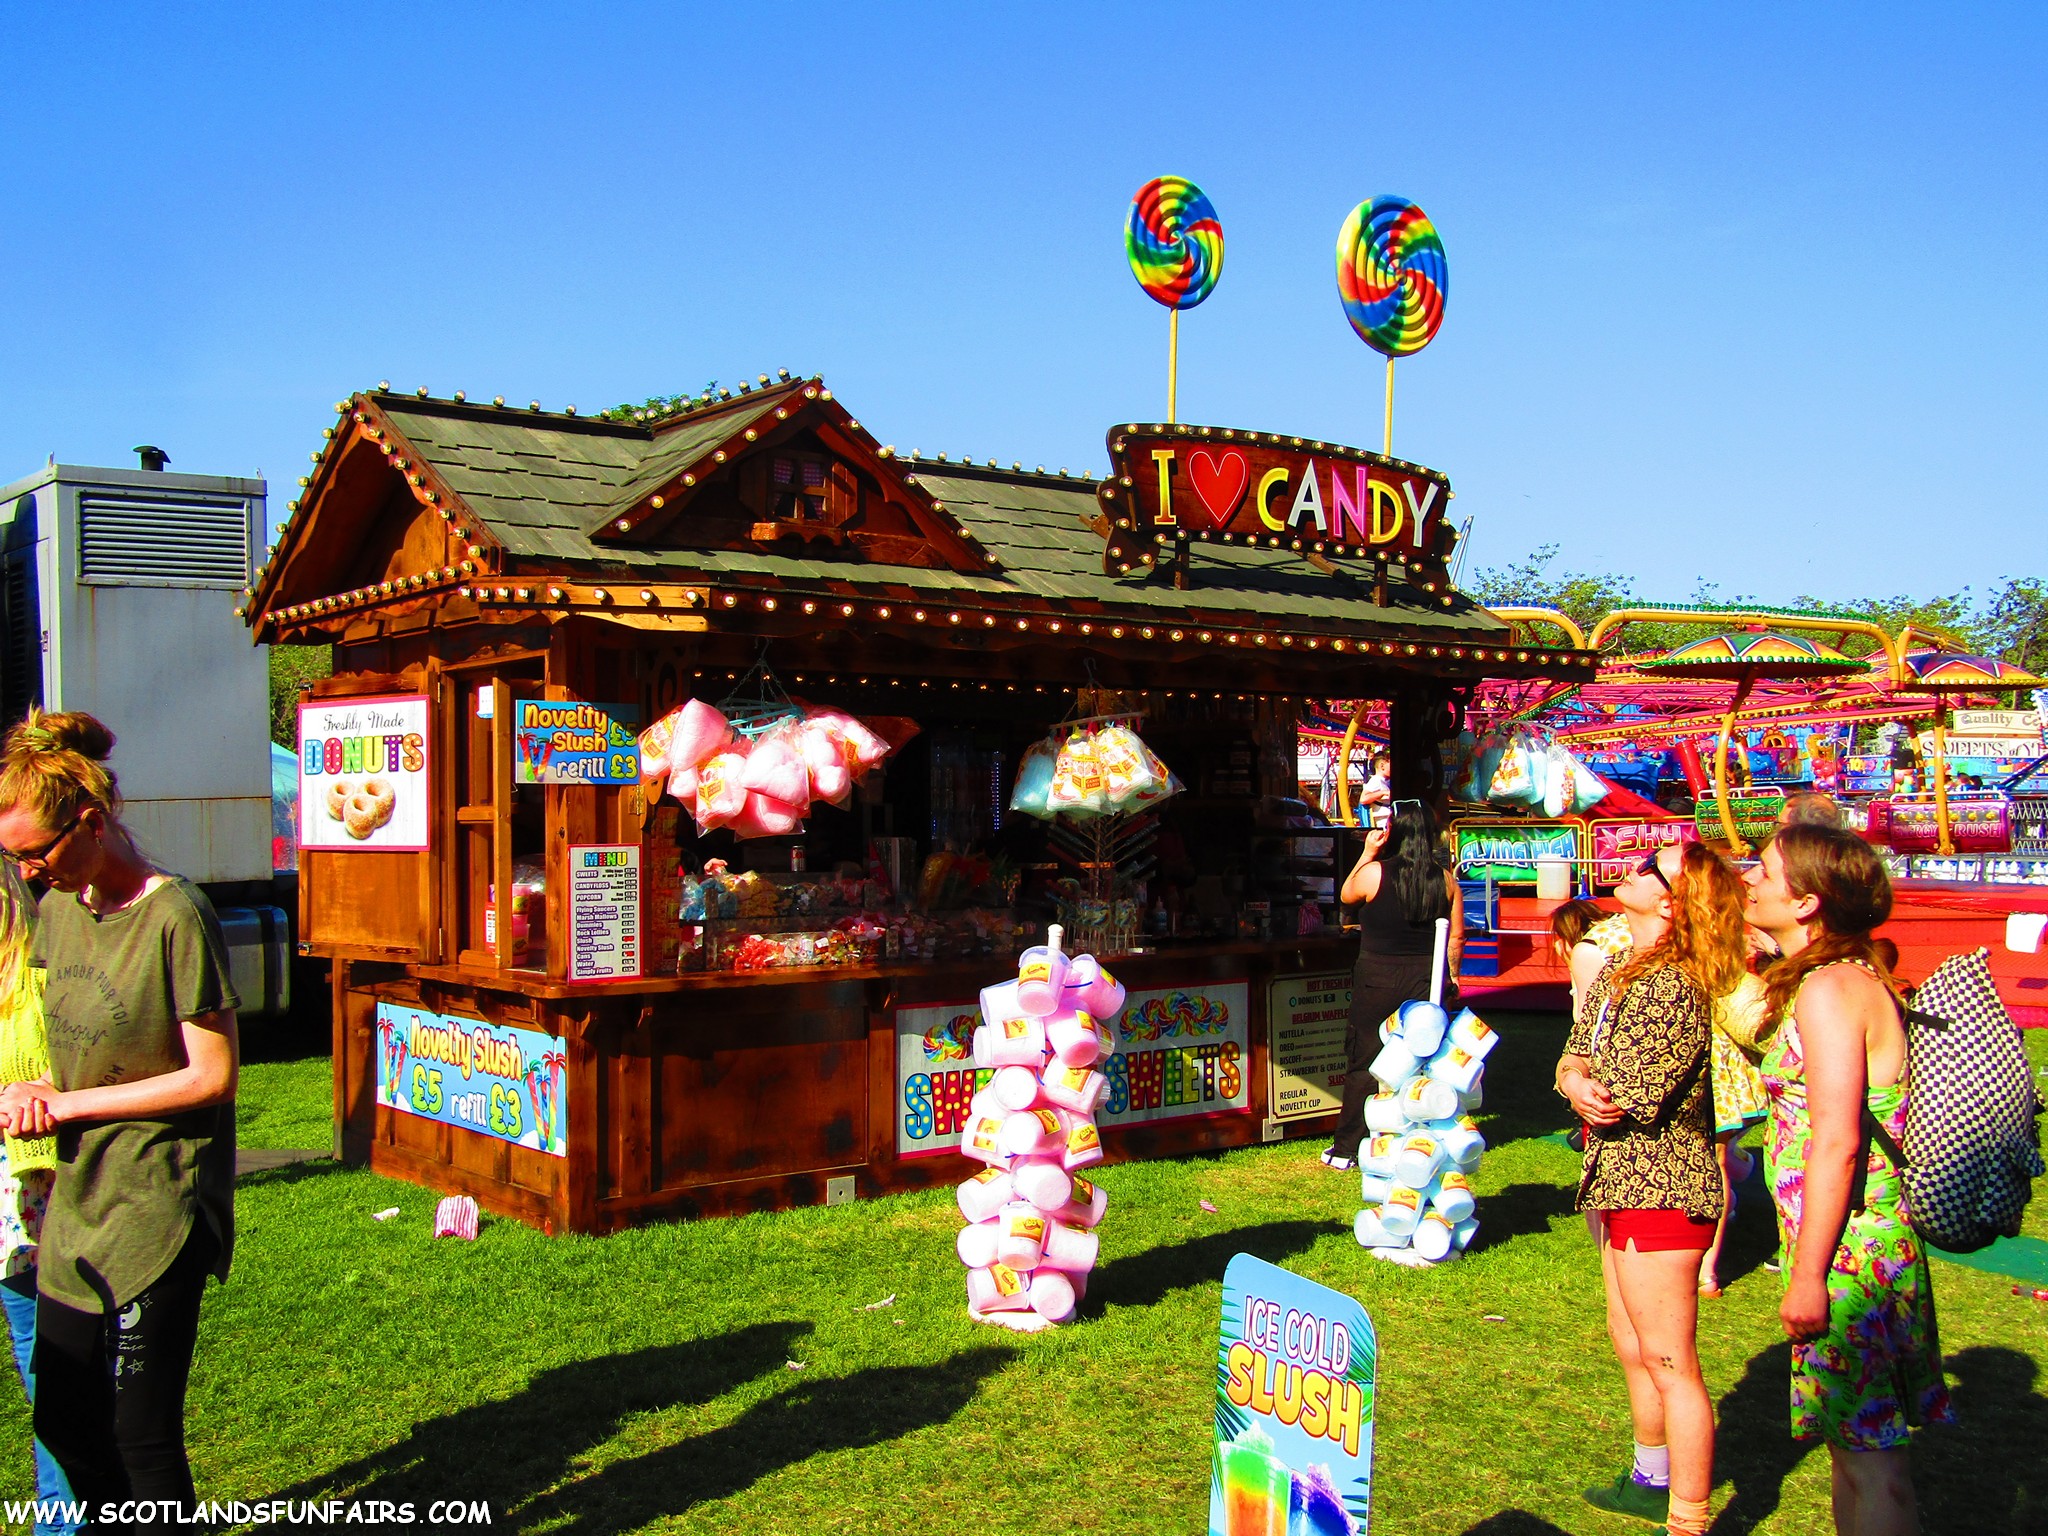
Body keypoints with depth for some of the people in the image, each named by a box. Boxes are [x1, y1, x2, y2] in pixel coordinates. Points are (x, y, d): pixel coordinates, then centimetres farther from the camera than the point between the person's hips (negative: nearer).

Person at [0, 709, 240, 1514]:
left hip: (158, 1206, -8)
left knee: (142, 1432, 1)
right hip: (78, 1202, 8)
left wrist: (69, 1103, -13)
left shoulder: (174, 918, -18)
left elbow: (213, 1077, -17)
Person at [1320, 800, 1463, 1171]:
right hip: (1428, 980, 3)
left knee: (1365, 1066, 7)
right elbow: (1456, 938, 5)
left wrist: (1367, 853, 6)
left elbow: (1345, 896, 9)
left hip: (1378, 978, -2)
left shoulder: (1374, 873, -12)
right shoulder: (1446, 879, -2)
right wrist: (1451, 979, 18)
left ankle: (1347, 1149, 14)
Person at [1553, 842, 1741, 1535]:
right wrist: (1578, 1084, -15)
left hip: (1659, 1188, -10)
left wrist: (1589, 1092, -1)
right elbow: (1572, 1061, 8)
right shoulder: (1616, 970, 8)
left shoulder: (1674, 987, -22)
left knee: (1669, 1363, -2)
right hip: (1623, 1182, 10)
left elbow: (1624, 1103, -22)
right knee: (1632, 1348, 23)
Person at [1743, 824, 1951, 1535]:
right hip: (1872, 1241, 10)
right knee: (1856, 1441, 17)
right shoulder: (1855, 979, 13)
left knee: (1868, 1454, -3)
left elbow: (1837, 1143, -23)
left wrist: (1808, 1276, -20)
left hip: (1846, 1253, -10)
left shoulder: (1830, 989, -18)